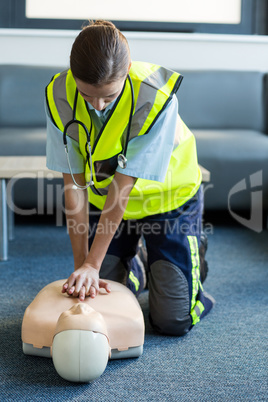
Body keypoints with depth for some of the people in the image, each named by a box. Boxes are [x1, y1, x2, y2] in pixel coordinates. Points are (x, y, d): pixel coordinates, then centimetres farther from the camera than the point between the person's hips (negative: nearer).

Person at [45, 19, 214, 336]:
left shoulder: (157, 97, -32)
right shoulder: (59, 96, -22)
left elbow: (123, 187, -31)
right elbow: (74, 185, -18)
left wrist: (92, 265, -28)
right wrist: (81, 264, -19)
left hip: (167, 199, -3)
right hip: (105, 201, 3)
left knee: (173, 321, -5)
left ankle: (191, 255, 26)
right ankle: (134, 268, 33)